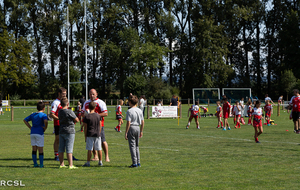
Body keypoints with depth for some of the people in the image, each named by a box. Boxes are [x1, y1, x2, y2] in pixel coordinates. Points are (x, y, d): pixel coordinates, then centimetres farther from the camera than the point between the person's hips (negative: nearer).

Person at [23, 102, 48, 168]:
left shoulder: (33, 115, 13)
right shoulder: (43, 115, -6)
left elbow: (25, 120, 17)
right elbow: (46, 121, -25)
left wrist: (30, 127, 12)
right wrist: (45, 128, -9)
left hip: (32, 133, 5)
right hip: (39, 133, -5)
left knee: (34, 149, 11)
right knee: (40, 149, 2)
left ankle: (35, 163, 14)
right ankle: (41, 164, 3)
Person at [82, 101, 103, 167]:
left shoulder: (87, 117, -7)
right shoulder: (98, 115, 3)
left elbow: (85, 128, -5)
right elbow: (100, 126, 7)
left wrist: (85, 136, 2)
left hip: (90, 135, -3)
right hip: (97, 134, 3)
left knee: (89, 149, -1)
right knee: (99, 149, 8)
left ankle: (88, 162, 1)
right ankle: (100, 162, 14)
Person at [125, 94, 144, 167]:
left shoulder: (129, 111, -12)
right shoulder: (140, 111, 7)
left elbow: (128, 123, -15)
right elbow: (142, 122, 9)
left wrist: (126, 133, -11)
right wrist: (141, 131, 19)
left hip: (131, 128, -6)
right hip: (138, 128, 6)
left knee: (132, 146, -1)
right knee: (137, 146, 16)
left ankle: (134, 163, -3)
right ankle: (138, 162, 18)